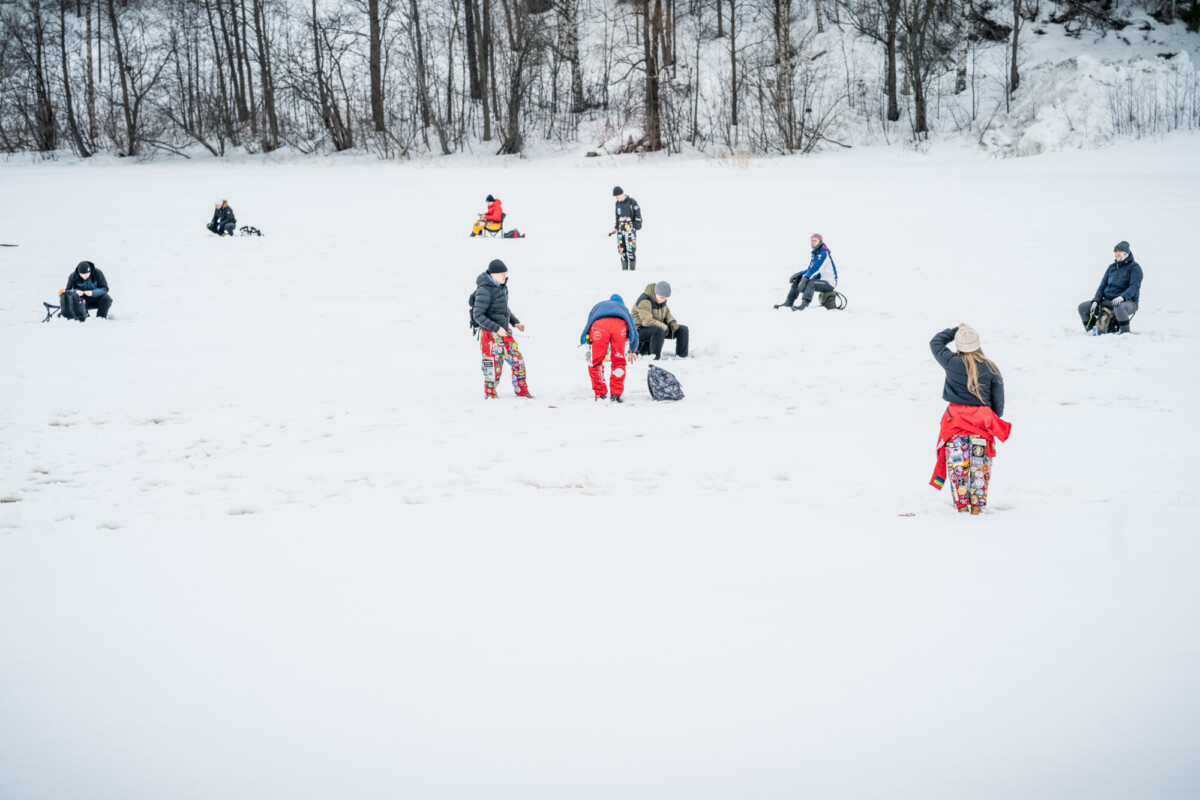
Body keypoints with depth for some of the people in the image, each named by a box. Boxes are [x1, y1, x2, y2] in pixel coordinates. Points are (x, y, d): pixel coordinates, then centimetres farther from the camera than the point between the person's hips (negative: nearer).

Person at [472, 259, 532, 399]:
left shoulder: (502, 286, 6)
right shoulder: (485, 291, -21)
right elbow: (478, 315, -22)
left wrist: (515, 322, 10)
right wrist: (497, 328, -26)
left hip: (505, 331, 8)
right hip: (490, 334, -8)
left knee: (518, 360, 10)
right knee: (494, 365, -1)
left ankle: (521, 391, 23)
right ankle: (490, 393, 18)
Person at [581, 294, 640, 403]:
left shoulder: (597, 306, 45)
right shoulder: (623, 308, 44)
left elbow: (587, 327, 42)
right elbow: (634, 331, 49)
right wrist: (633, 351, 66)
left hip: (599, 325, -1)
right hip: (620, 324, 1)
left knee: (595, 361, 13)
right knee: (618, 361, 16)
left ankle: (601, 394, 14)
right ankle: (616, 394, 13)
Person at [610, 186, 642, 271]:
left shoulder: (632, 202, -6)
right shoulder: (618, 203, 14)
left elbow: (638, 215, -6)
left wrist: (636, 226, -11)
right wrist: (616, 228, 16)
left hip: (630, 229, -6)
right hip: (621, 229, 6)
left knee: (631, 249, -10)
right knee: (621, 249, 2)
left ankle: (632, 269, -6)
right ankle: (624, 269, 6)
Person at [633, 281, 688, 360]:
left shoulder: (661, 299, 2)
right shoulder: (644, 301, -25)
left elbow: (666, 312, 19)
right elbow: (648, 321, -34)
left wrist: (672, 322, -3)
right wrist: (664, 327, -25)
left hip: (658, 326, 9)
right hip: (640, 330, -9)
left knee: (683, 329, 2)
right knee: (659, 331, -42)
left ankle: (682, 356, 9)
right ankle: (655, 358, -34)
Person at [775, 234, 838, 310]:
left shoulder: (823, 254, -16)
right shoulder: (815, 254, 13)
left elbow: (815, 268, -28)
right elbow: (810, 269, 17)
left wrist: (805, 279, -38)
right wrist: (799, 274, 1)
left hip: (829, 283, -10)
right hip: (819, 279, 10)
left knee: (810, 283, -37)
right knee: (797, 279, 8)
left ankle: (804, 304, -55)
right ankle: (789, 302, 7)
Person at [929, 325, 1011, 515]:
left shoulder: (952, 363, -7)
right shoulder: (991, 368, -2)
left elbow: (935, 343, 11)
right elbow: (998, 399, 3)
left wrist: (955, 331, 21)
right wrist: (995, 418, 18)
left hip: (956, 419, -1)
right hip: (982, 420, 1)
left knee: (957, 464, 5)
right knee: (980, 464, 8)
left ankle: (961, 504, 4)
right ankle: (977, 504, 9)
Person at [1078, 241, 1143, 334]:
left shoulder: (1134, 267, -4)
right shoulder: (1112, 267, 15)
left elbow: (1134, 287, -17)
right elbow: (1103, 286, 14)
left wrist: (1122, 297, -35)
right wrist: (1095, 301, -3)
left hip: (1127, 301, -6)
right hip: (1108, 301, 7)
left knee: (1119, 307, -44)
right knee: (1083, 307, -4)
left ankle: (1125, 332, -28)